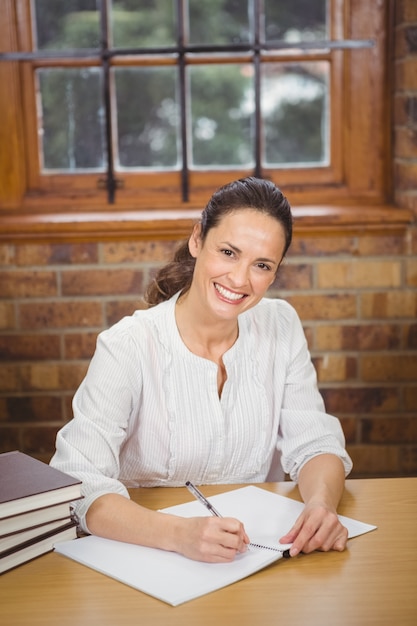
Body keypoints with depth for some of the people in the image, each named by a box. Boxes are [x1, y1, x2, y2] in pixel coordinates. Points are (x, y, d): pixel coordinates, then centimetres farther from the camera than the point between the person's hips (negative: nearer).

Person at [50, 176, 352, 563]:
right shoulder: (128, 348, -14)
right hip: (149, 561, -3)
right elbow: (73, 485, -22)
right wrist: (177, 533, -38)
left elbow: (314, 442, -1)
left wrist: (320, 504, -22)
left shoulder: (280, 327, 0)